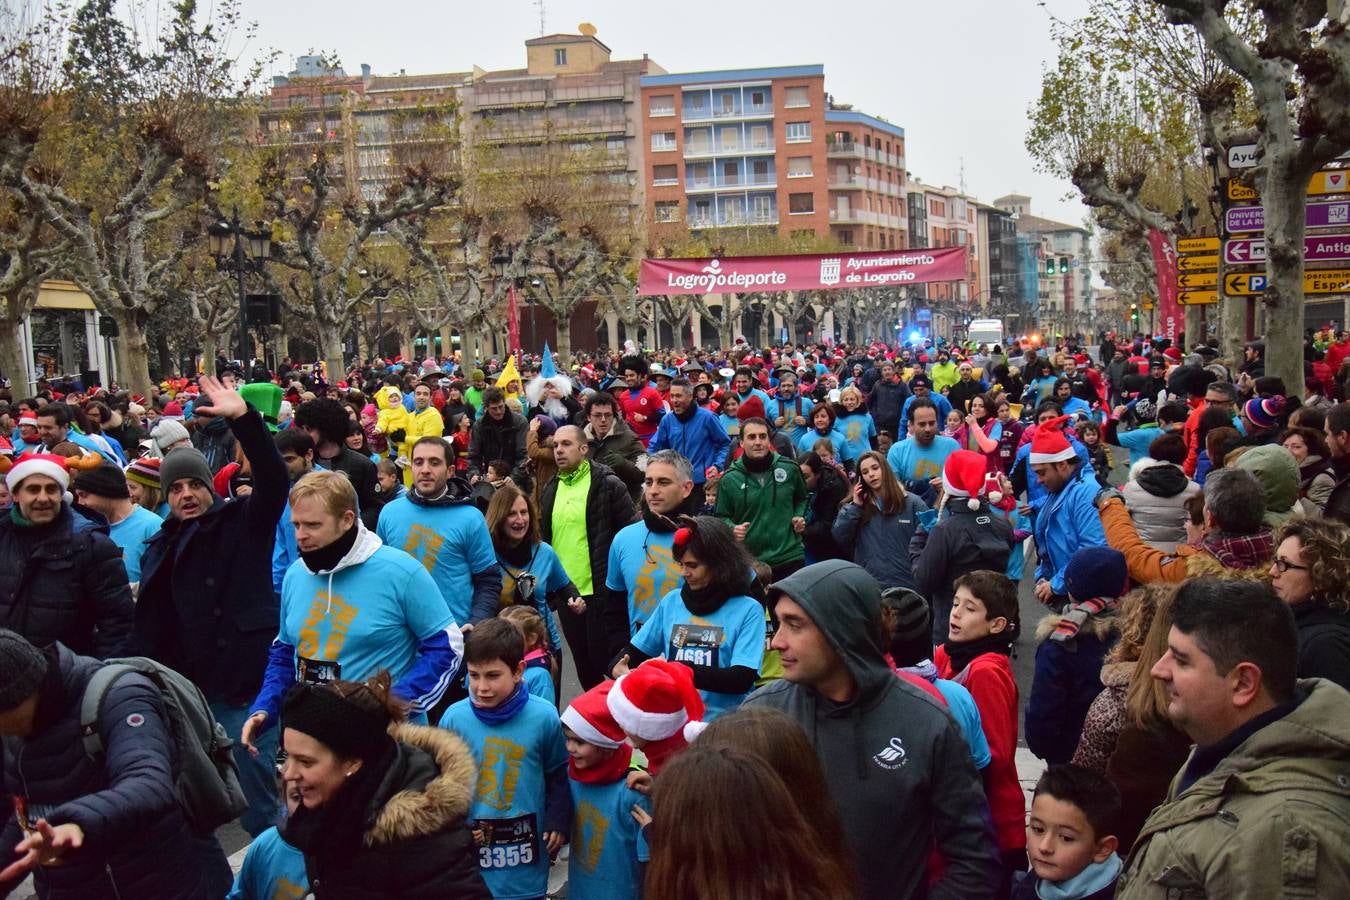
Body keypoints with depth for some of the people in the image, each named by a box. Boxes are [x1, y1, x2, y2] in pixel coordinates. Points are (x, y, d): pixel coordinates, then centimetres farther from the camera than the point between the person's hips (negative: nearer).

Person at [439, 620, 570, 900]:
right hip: (471, 852, 0)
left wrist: (558, 822, -1)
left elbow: (558, 773, 4)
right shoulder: (454, 717, -12)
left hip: (526, 850, 0)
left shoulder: (544, 716, -11)